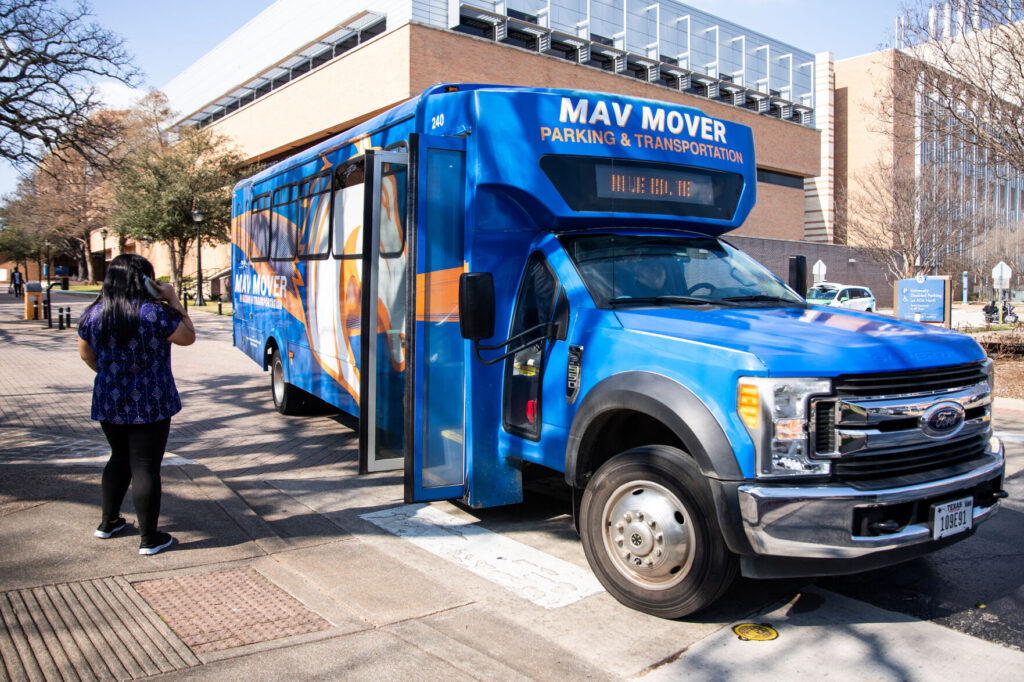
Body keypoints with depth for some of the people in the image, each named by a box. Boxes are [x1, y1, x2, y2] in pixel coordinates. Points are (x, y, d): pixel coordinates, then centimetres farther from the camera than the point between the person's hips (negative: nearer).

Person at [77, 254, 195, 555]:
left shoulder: (93, 314, -1)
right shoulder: (157, 313, -17)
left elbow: (86, 355, 12)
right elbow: (188, 337, -4)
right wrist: (173, 300, -1)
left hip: (108, 403, 5)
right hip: (150, 405, -5)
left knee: (120, 458, 23)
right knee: (145, 467, 1)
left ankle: (108, 522, 35)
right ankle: (149, 538, 10)